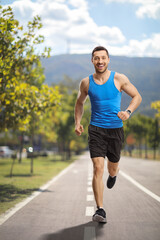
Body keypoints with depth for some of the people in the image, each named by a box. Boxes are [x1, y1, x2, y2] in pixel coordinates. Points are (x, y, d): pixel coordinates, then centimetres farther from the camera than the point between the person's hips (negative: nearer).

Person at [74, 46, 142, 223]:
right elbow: (79, 103, 19)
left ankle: (113, 175, 54)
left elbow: (137, 96, 4)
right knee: (98, 168, -13)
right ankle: (100, 210, -9)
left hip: (115, 129, 1)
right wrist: (77, 123, 4)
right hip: (96, 129, 0)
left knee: (112, 167, 13)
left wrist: (128, 111, -15)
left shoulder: (119, 79, -3)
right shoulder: (86, 83, 2)